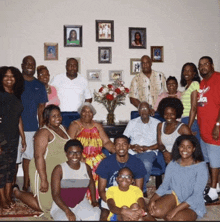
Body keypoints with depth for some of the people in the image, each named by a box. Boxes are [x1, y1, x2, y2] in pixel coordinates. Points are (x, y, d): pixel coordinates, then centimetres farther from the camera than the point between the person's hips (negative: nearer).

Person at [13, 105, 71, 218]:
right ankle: (17, 193, 20)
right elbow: (39, 157, -23)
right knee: (43, 206, 0)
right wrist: (44, 180, -26)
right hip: (45, 172, -8)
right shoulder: (43, 132, -17)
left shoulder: (62, 128, 9)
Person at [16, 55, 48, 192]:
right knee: (14, 159, 1)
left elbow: (41, 107, 10)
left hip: (33, 127, 3)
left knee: (28, 156, 10)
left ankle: (26, 184, 23)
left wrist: (41, 127, 6)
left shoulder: (39, 86, 10)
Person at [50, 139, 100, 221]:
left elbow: (91, 183, 23)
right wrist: (67, 211, -27)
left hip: (81, 203, 3)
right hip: (61, 206, -3)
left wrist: (94, 201, 12)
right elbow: (55, 195, -15)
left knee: (95, 214, -28)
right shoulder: (59, 169, -10)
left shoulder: (86, 167, 3)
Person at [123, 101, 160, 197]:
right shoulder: (132, 123, 23)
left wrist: (148, 148, -11)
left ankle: (142, 190, -16)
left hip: (149, 151, -2)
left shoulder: (157, 123, 15)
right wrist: (132, 146, -6)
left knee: (146, 164, -37)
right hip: (132, 152, 2)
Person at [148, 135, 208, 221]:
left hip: (193, 206, -3)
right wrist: (152, 199, -18)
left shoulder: (201, 167, -10)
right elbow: (164, 186, 2)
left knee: (176, 218, -34)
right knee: (155, 212, -28)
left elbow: (196, 195, -16)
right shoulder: (172, 164, 4)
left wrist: (176, 209, -25)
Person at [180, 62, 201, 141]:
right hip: (184, 120, 8)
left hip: (191, 121, -8)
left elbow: (194, 108, -14)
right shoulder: (187, 86, 19)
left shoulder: (195, 84, -8)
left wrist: (188, 127, -17)